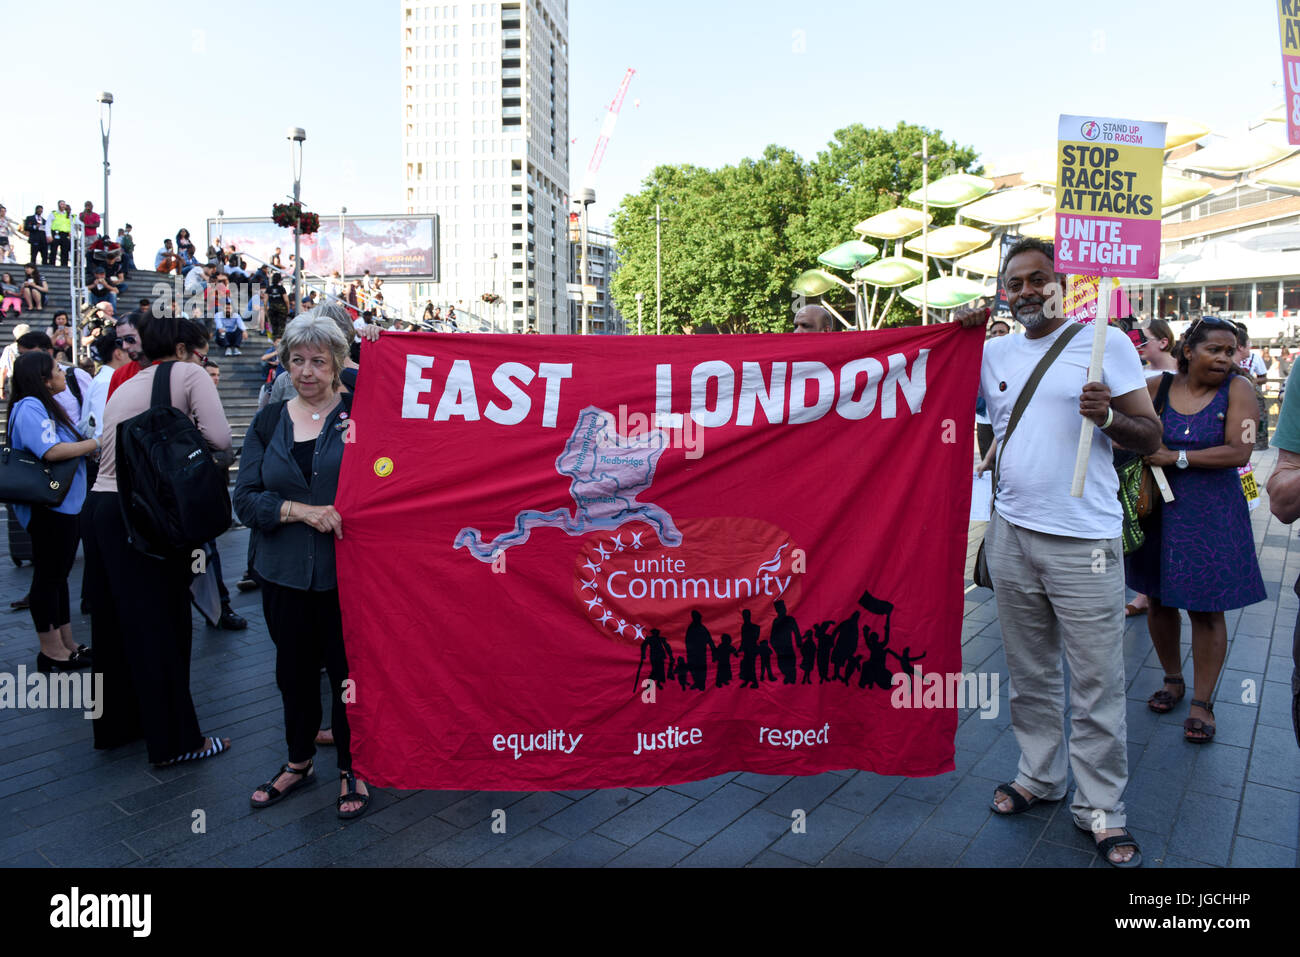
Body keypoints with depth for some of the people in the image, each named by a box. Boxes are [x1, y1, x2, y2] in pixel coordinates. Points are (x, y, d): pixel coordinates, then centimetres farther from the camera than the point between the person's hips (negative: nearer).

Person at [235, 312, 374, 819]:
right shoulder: (269, 422, 6)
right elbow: (245, 498, -1)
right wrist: (302, 511, -15)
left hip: (345, 570, -4)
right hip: (284, 571, 4)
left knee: (348, 668, 6)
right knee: (294, 668, 17)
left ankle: (351, 768, 26)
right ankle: (298, 761, 38)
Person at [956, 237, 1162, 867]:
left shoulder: (1105, 341, -1)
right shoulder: (993, 353, 9)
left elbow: (1151, 437, -1)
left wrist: (1108, 417, -23)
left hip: (1084, 542, -4)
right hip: (1011, 535, 4)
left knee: (1096, 684, 3)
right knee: (1029, 673, 16)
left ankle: (1100, 810, 18)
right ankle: (1039, 775, 32)